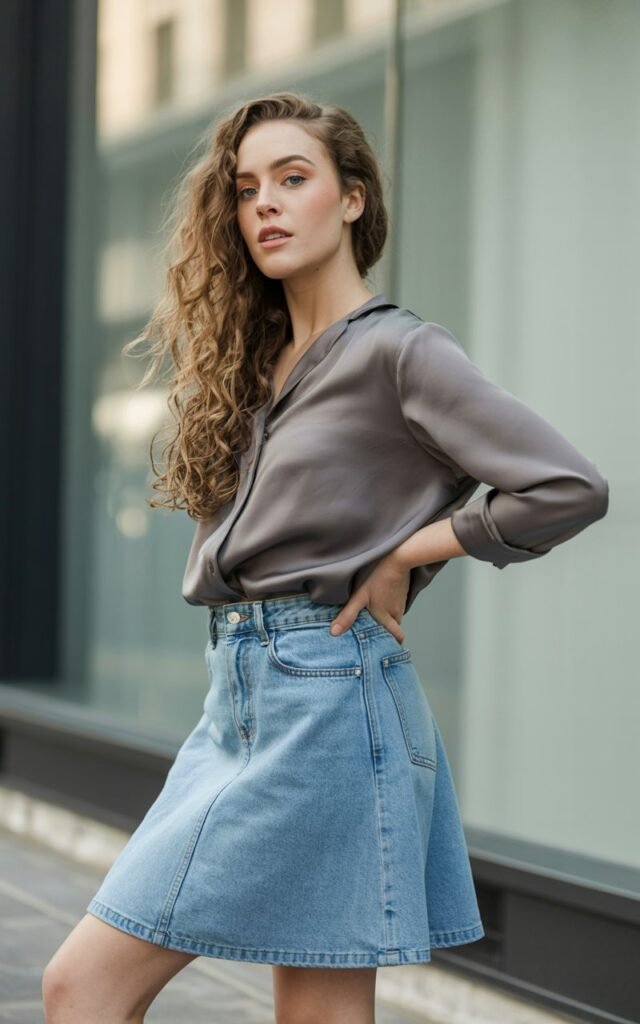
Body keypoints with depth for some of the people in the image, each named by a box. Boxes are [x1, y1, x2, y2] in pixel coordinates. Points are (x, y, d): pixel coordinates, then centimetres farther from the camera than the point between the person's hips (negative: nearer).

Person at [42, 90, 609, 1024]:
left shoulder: (398, 352, -7)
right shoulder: (254, 363, 17)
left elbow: (571, 488, -15)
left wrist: (402, 558, -7)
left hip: (324, 697, -8)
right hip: (238, 697, 8)